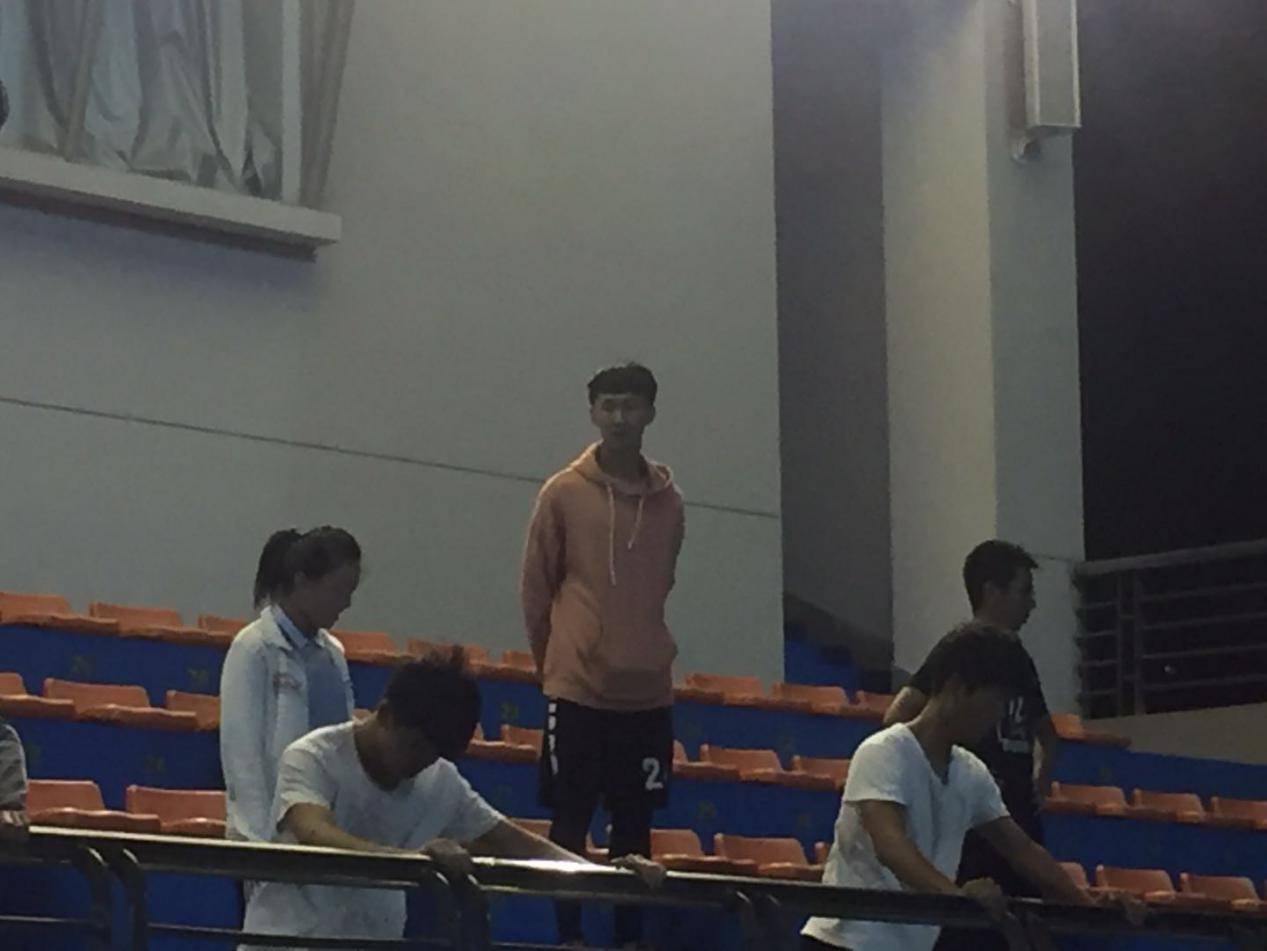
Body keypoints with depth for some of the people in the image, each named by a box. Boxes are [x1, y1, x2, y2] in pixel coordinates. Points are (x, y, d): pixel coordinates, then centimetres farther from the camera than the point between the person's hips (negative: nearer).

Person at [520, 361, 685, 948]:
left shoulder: (669, 501, 5)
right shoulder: (564, 493, -3)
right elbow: (536, 589, 4)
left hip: (648, 691, 3)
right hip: (577, 689, -3)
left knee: (635, 822, 7)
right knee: (570, 818, 0)